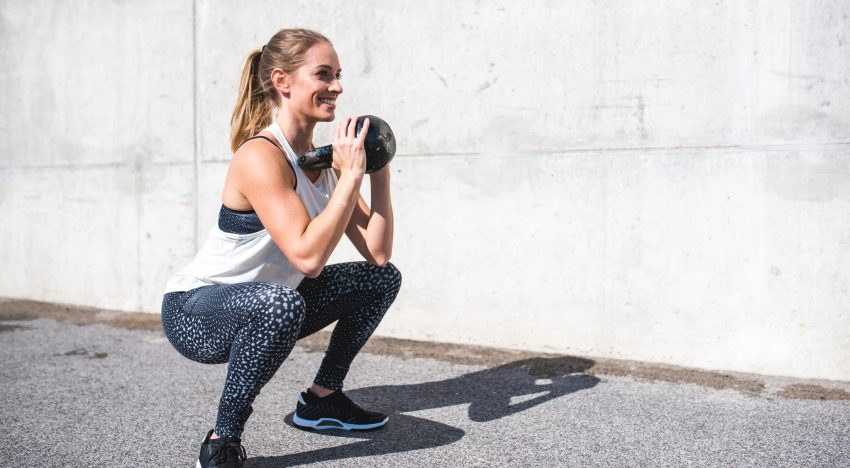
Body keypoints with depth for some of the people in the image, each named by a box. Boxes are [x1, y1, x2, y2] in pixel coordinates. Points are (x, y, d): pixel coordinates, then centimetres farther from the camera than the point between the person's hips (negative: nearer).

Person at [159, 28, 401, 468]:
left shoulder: (325, 159, -2)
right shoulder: (260, 156, -25)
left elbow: (378, 253, -7)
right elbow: (308, 258, -35)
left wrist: (379, 173, -11)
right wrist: (350, 175, -30)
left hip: (261, 306, 8)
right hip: (195, 312, -8)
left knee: (383, 278, 5)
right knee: (280, 304, -40)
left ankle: (322, 399, 17)